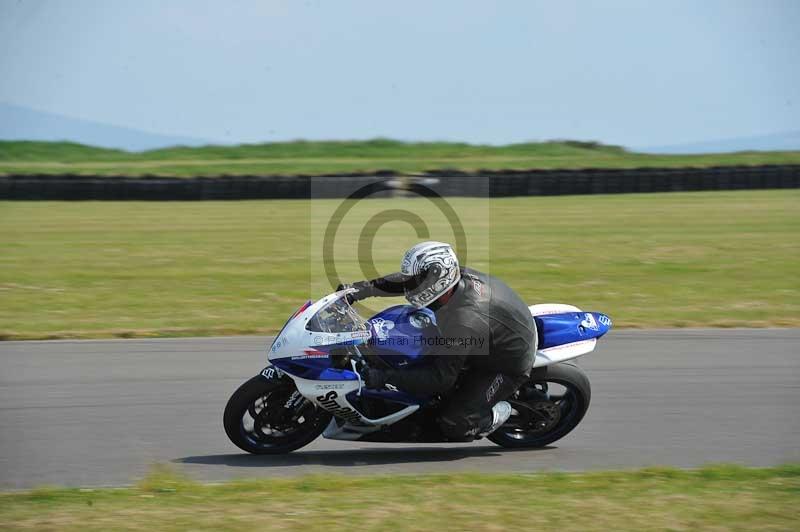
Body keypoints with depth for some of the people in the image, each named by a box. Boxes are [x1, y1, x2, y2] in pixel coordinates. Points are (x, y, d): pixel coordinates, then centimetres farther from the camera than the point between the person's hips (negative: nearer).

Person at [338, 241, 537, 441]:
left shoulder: (463, 320, -39)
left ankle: (498, 414, 12)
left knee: (454, 426, -14)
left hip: (508, 365, -9)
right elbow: (402, 281, 2)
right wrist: (361, 289, -4)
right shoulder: (459, 275, -15)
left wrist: (385, 378, -35)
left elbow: (441, 378, -34)